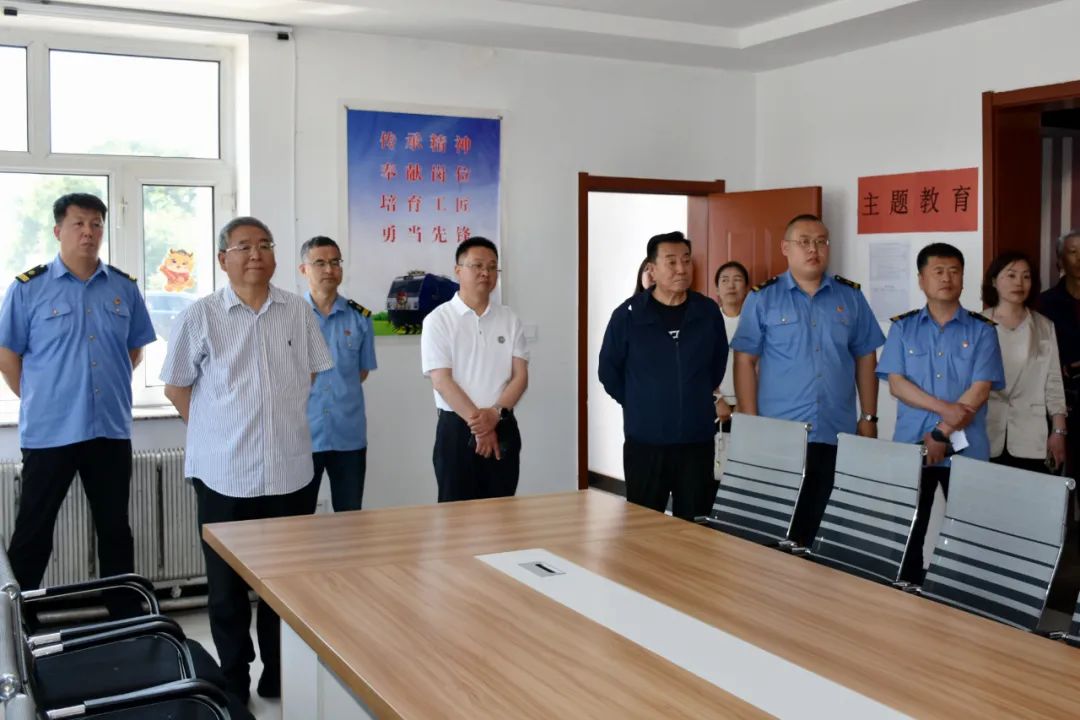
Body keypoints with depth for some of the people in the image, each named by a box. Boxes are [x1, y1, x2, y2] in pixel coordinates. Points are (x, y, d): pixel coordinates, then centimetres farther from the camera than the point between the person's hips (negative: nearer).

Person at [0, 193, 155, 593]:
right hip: (49, 432, -3)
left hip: (111, 430, 3)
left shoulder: (124, 287, 5)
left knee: (115, 529, 13)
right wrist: (37, 398, 1)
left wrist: (109, 389, 9)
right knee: (32, 533, 5)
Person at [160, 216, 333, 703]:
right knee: (227, 584, 8)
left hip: (289, 469, 2)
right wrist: (216, 429, 2)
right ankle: (233, 683, 22)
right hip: (224, 472, -2)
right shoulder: (200, 316, -5)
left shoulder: (298, 312, 3)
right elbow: (176, 385, 2)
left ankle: (279, 677, 26)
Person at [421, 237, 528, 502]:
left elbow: (520, 376, 2)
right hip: (457, 429, -3)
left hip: (504, 429, 3)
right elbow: (441, 381, -10)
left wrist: (495, 414, -15)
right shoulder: (438, 320, -4)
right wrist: (477, 422, -16)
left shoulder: (509, 319, 7)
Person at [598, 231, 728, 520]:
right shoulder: (628, 314, -6)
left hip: (697, 439, 2)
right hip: (645, 440, -2)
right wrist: (638, 404, 6)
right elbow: (609, 370, 4)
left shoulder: (708, 312, 2)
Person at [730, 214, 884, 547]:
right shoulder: (762, 298, 1)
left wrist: (869, 417, 7)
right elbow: (745, 361, -1)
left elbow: (865, 359, 12)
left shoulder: (851, 297, 8)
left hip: (837, 435, 3)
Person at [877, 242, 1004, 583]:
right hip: (911, 446, 1)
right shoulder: (902, 327, 5)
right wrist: (943, 408, -17)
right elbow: (896, 384, -4)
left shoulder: (982, 330, 2)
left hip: (965, 450, -1)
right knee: (908, 532, 7)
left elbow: (979, 391, -7)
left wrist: (942, 433, -14)